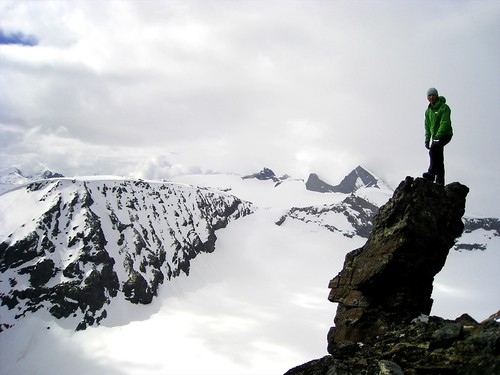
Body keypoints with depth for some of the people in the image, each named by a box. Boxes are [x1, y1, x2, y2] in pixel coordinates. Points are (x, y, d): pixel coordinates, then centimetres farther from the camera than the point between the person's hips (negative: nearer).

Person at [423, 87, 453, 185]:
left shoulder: (444, 107, -9)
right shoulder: (428, 111, 13)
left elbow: (445, 123, -19)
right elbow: (427, 125, 15)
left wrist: (438, 136, -28)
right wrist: (427, 139, 4)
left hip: (445, 135, -7)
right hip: (435, 136, 8)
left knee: (434, 149, -31)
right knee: (438, 158, 8)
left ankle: (431, 173, -36)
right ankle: (440, 181, 14)